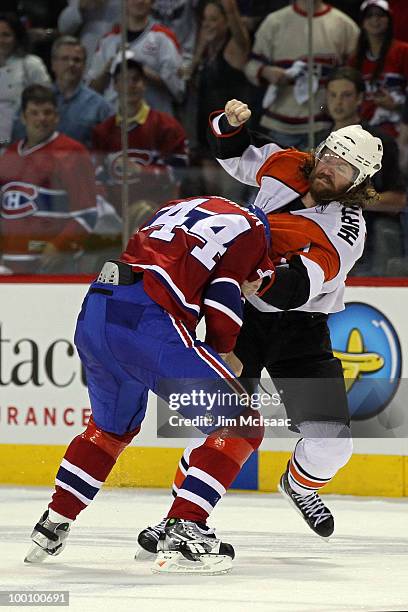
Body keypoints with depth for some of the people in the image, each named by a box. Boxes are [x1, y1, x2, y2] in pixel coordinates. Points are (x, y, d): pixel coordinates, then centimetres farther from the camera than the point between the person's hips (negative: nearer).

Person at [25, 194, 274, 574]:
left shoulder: (179, 208, 33)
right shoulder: (250, 228, 11)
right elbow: (222, 296, -2)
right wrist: (224, 354, 14)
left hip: (93, 314, 8)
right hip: (147, 323, -8)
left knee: (112, 426, 32)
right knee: (240, 425, 0)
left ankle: (53, 524, 31)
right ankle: (182, 533, -9)